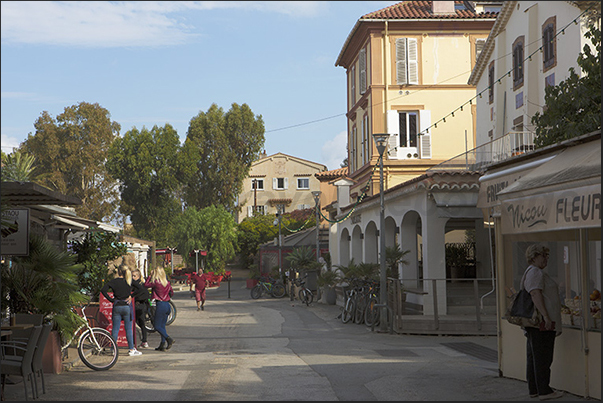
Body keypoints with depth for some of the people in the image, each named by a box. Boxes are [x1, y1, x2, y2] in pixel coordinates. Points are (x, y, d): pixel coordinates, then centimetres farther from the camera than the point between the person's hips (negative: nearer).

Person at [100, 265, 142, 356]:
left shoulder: (114, 281, -3)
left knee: (115, 328, 5)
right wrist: (131, 296, 9)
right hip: (127, 307, 0)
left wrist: (111, 299, -3)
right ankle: (131, 349, 7)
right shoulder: (129, 281, -1)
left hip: (117, 307, 0)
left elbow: (103, 290, -9)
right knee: (128, 328, 5)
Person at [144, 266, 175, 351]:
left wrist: (150, 276, 4)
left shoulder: (155, 282, -13)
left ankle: (168, 339, -19)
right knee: (162, 326, 13)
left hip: (160, 305, -7)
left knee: (157, 326, 0)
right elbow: (172, 292, 16)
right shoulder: (167, 283, 6)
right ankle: (162, 345, 11)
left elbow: (146, 285, -3)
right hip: (167, 305, 7)